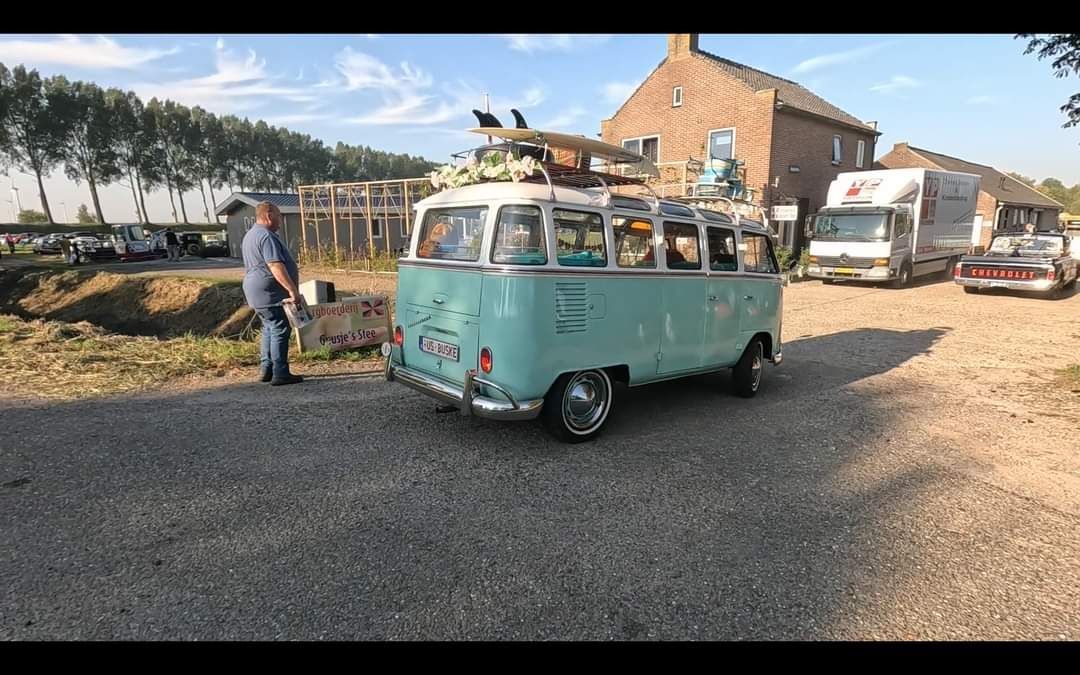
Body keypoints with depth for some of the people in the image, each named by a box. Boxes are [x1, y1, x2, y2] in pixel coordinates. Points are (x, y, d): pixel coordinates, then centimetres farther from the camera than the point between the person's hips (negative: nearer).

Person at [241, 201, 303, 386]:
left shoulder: (250, 235, 19)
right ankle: (280, 374, -5)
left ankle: (267, 370, 21)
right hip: (270, 293, -11)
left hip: (256, 292, 11)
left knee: (270, 330, 17)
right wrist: (292, 289, -28)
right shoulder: (267, 236, -16)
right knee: (280, 330, -7)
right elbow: (276, 267, -26)